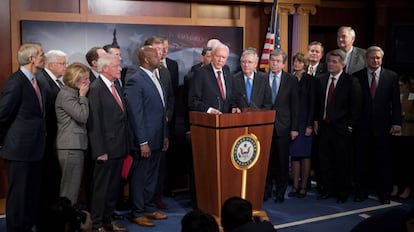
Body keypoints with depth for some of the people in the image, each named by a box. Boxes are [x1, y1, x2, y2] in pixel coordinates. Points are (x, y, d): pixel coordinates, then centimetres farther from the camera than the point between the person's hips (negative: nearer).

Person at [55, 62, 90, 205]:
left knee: (73, 186, 14)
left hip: (76, 145, 10)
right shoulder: (65, 94, -12)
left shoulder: (74, 93, 16)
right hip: (71, 146, -10)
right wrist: (83, 96, -9)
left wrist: (81, 96, 10)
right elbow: (82, 116, -18)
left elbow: (83, 118, 17)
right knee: (70, 188, -6)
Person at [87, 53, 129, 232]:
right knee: (100, 188, 3)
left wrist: (125, 146, 13)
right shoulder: (95, 89, -13)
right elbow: (94, 123, -16)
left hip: (119, 148, 8)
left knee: (113, 187, 15)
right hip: (106, 149, -8)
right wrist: (100, 151, -18)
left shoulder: (116, 87, 13)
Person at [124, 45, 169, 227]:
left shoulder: (155, 79, 13)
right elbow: (136, 114, -18)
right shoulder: (135, 81, -14)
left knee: (152, 177, 17)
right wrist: (142, 142, -19)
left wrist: (165, 135, 15)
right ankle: (137, 213, 15)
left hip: (157, 139, 9)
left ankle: (149, 208, 30)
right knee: (139, 178, 4)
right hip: (144, 141, -8)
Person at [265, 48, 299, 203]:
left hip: (283, 126, -1)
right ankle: (266, 190, 18)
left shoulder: (291, 80, 3)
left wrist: (294, 128, -2)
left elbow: (295, 105, 2)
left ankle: (281, 192, 15)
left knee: (282, 161, 4)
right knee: (266, 160, 5)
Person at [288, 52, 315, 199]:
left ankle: (304, 187, 7)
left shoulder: (309, 80, 0)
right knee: (294, 155, 4)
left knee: (305, 155, 1)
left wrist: (310, 125, -9)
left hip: (304, 122, -3)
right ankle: (295, 186, 9)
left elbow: (312, 103, -3)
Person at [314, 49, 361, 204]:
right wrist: (317, 121, 7)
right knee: (325, 161, 10)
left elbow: (355, 107, -7)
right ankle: (328, 189, 23)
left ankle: (343, 192, 17)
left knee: (343, 162, 5)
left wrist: (350, 126, -9)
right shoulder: (321, 80, 9)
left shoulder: (351, 82, -6)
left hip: (342, 129, -5)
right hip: (324, 127, 5)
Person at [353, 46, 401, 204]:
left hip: (383, 126, 0)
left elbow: (396, 102, 3)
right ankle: (361, 190, 18)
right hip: (363, 126, 0)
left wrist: (396, 122, -5)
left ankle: (384, 192, 16)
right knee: (362, 160, 6)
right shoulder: (357, 77, 3)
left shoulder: (391, 77, 4)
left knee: (383, 161, 5)